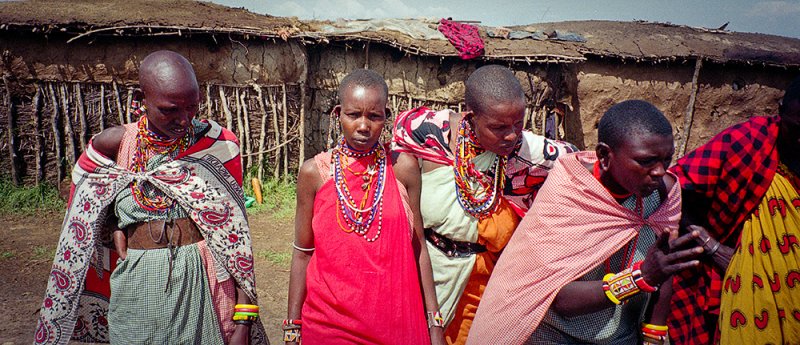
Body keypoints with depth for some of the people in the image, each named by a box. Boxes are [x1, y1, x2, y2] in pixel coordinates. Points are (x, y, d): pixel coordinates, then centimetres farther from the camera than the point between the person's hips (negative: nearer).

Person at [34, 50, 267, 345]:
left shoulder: (216, 143, -6)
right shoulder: (114, 144, -1)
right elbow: (83, 205, 17)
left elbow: (234, 228, -6)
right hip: (137, 288, 2)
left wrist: (244, 315, -9)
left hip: (203, 283, -1)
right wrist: (114, 228, -4)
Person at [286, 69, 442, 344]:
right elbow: (303, 253, 0)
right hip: (329, 319, 0)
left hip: (395, 317, 1)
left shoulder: (404, 168, -5)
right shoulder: (314, 172, -5)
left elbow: (417, 248, -1)